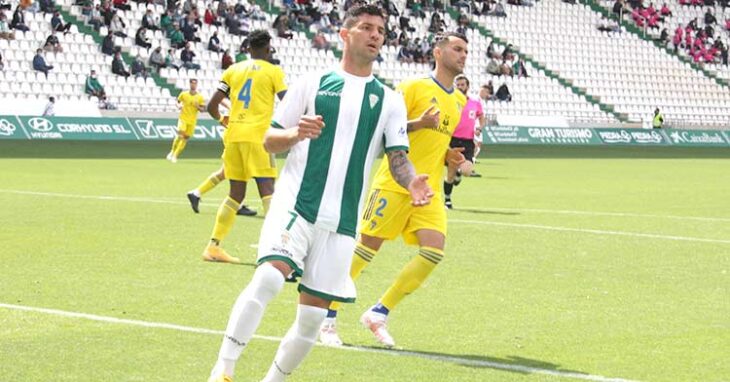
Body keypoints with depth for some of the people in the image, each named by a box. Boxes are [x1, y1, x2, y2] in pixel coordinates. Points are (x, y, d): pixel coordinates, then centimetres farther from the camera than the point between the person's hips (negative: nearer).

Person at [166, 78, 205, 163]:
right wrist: (178, 106, -6)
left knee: (185, 138, 3)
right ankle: (172, 152, -1)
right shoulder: (183, 94, 0)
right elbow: (178, 101, 16)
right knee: (180, 134, -20)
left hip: (192, 121, 2)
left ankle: (175, 155, 13)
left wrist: (198, 107, -19)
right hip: (183, 118, -2)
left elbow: (203, 109, 1)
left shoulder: (200, 97, -1)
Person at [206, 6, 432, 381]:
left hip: (341, 222, 3)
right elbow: (269, 140, 8)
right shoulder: (313, 83, 7)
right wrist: (296, 134, -14)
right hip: (295, 205, -3)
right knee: (269, 276, -27)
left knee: (312, 317, 2)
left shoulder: (390, 100, 12)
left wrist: (412, 182, -18)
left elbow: (397, 156, 5)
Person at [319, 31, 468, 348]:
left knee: (433, 251, -12)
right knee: (366, 248, -4)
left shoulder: (460, 101, 17)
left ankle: (378, 314, 0)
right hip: (394, 183, -6)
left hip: (429, 191, 6)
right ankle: (327, 318, 9)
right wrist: (418, 123, -23)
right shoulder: (413, 87, -5)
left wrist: (450, 157, 10)